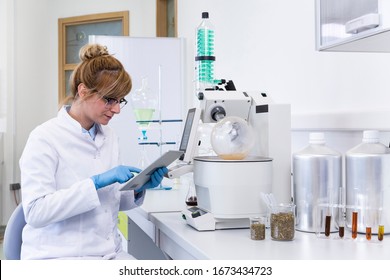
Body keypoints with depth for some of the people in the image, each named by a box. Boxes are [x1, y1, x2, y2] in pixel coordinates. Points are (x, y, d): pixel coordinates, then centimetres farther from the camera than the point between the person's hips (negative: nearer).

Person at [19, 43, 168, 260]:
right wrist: (97, 182, -24)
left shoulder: (108, 136, 10)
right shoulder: (44, 138, -10)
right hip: (59, 256, -6)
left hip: (110, 253, 7)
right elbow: (35, 211, -18)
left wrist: (138, 189, -3)